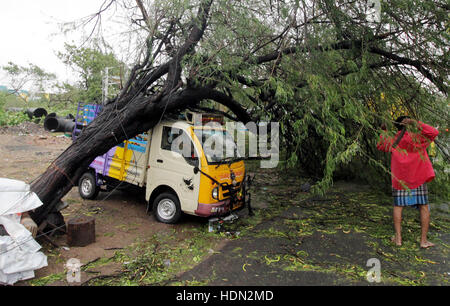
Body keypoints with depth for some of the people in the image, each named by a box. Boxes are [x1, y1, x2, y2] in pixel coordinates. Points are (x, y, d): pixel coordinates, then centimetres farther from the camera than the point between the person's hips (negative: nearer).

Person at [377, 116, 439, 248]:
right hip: (418, 178, -2)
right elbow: (434, 133, -15)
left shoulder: (392, 142, 0)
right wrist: (416, 123, -16)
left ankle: (398, 237, 6)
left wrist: (383, 132, 23)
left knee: (398, 206, 10)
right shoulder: (417, 139, -8)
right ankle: (423, 240, 7)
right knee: (424, 207, 7)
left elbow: (379, 145, 16)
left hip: (399, 179, 2)